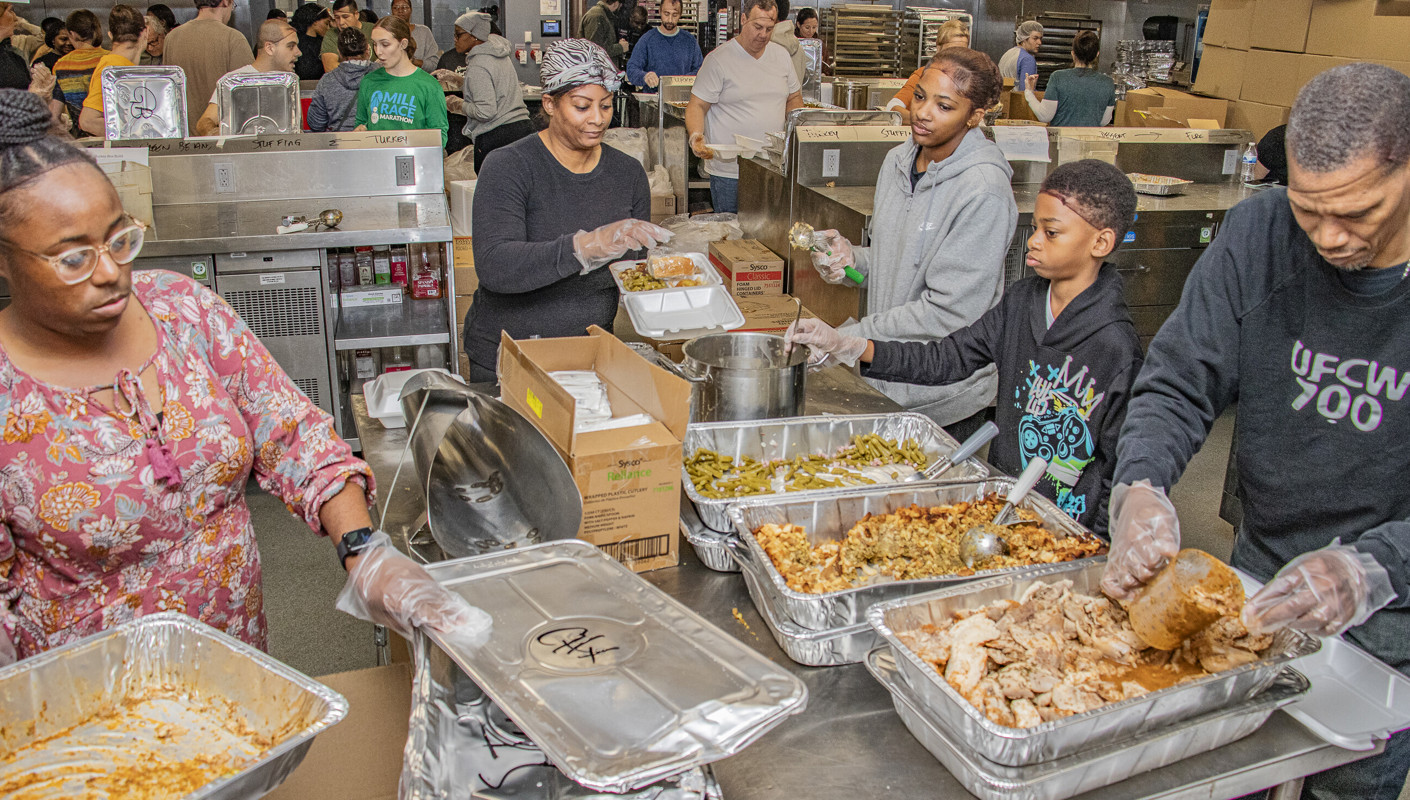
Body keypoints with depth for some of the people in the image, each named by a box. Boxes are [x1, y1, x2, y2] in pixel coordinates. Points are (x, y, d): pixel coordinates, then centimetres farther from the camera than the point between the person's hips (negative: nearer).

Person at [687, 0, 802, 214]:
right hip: (729, 171, -5)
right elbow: (697, 106, -5)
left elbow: (794, 97, 23)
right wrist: (696, 136, -24)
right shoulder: (718, 59, -5)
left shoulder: (781, 55, 12)